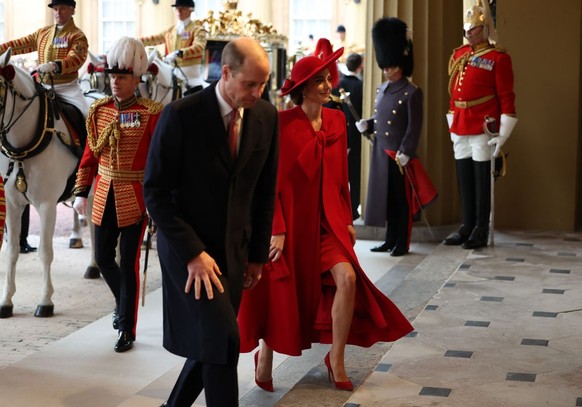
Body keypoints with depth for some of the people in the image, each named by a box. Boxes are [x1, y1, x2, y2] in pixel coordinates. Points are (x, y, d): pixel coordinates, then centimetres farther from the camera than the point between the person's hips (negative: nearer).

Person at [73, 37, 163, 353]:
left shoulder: (150, 114, -10)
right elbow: (90, 155, 9)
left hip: (135, 198, -5)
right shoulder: (99, 110, 4)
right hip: (104, 196, 5)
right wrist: (81, 192, 6)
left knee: (128, 263, 1)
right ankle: (123, 302, 41)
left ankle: (126, 330, 13)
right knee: (103, 258, 11)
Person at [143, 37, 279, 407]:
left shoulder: (267, 116, 0)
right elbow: (155, 191, -12)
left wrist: (258, 252, 10)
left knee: (210, 343, 9)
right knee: (223, 339, -15)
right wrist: (192, 252, -17)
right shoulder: (182, 115, -14)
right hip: (186, 245, -5)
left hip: (233, 250, 5)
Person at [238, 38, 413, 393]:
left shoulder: (337, 120, 4)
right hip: (290, 220, -4)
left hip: (327, 221, 4)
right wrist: (276, 230, -15)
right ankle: (265, 358, 30)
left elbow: (341, 176, 10)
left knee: (347, 278, -13)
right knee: (282, 291, 5)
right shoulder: (282, 124, -13)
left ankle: (336, 358, 4)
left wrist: (347, 220, 9)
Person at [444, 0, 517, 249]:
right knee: (463, 179, 10)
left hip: (483, 128, -6)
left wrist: (503, 134, -12)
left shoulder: (498, 57, -5)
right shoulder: (458, 55, 14)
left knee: (481, 180, 0)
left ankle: (481, 232, 8)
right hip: (460, 129, 6)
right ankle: (467, 228, 19)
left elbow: (507, 96, -7)